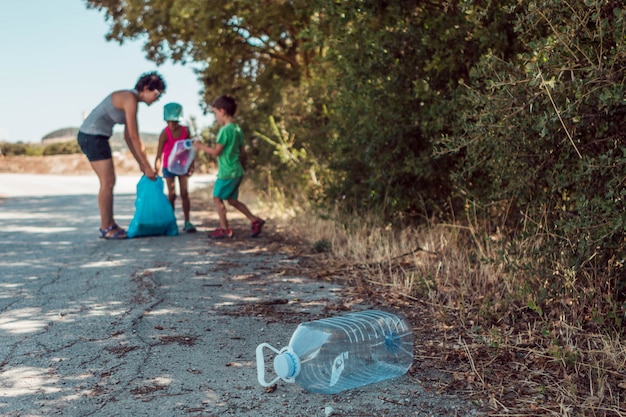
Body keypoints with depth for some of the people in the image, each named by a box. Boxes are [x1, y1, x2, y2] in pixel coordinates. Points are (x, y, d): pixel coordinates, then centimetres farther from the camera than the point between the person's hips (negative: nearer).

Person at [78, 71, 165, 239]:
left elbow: (128, 137, 15)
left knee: (109, 182, 12)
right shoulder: (131, 99, -17)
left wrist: (141, 163, 13)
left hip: (95, 137, 10)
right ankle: (106, 229, 1)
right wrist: (147, 166, -14)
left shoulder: (131, 100, 13)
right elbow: (134, 137, -19)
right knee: (107, 183, -6)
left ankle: (109, 224, 19)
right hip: (93, 136, -10)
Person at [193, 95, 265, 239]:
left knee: (217, 197, 4)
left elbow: (215, 152, -16)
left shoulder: (225, 130, -17)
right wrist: (243, 167, 28)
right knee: (232, 199, 17)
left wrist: (201, 146, -3)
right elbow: (242, 152, 16)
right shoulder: (238, 129, 11)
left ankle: (224, 228, 7)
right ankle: (255, 220, 14)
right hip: (237, 171, 9)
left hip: (227, 172, -9)